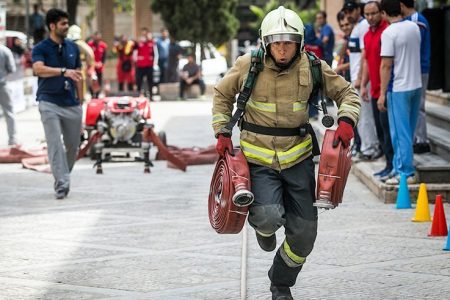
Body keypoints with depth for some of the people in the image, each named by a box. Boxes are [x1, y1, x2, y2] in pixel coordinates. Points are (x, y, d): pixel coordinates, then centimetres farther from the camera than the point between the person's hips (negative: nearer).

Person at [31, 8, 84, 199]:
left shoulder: (73, 48, 9)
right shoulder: (40, 49, -6)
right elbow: (38, 69, -26)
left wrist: (80, 101, 11)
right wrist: (64, 71, -39)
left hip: (71, 103, 5)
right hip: (50, 103, -4)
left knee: (73, 145, 7)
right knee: (55, 144, -11)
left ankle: (63, 177, 26)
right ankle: (61, 184, -14)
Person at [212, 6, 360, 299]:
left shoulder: (312, 67, -5)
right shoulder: (248, 65, -8)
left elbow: (347, 92, 7)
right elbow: (222, 95, 9)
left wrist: (346, 121, -12)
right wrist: (222, 133, 0)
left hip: (298, 157, 2)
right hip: (258, 156, -2)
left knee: (304, 233, 5)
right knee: (269, 217, -25)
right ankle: (263, 225, 16)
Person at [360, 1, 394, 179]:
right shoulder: (367, 35, 14)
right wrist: (363, 85, 17)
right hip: (375, 91, 8)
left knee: (386, 128, -6)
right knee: (380, 130, 11)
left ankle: (392, 166, -1)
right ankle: (389, 164, 18)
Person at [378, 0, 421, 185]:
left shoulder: (389, 33, -16)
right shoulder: (414, 27, 6)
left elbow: (386, 65, -17)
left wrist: (382, 94, -12)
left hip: (399, 88, -7)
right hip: (416, 85, 7)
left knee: (401, 133, -1)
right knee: (407, 131, 14)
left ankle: (406, 173, 1)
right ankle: (400, 167, 22)